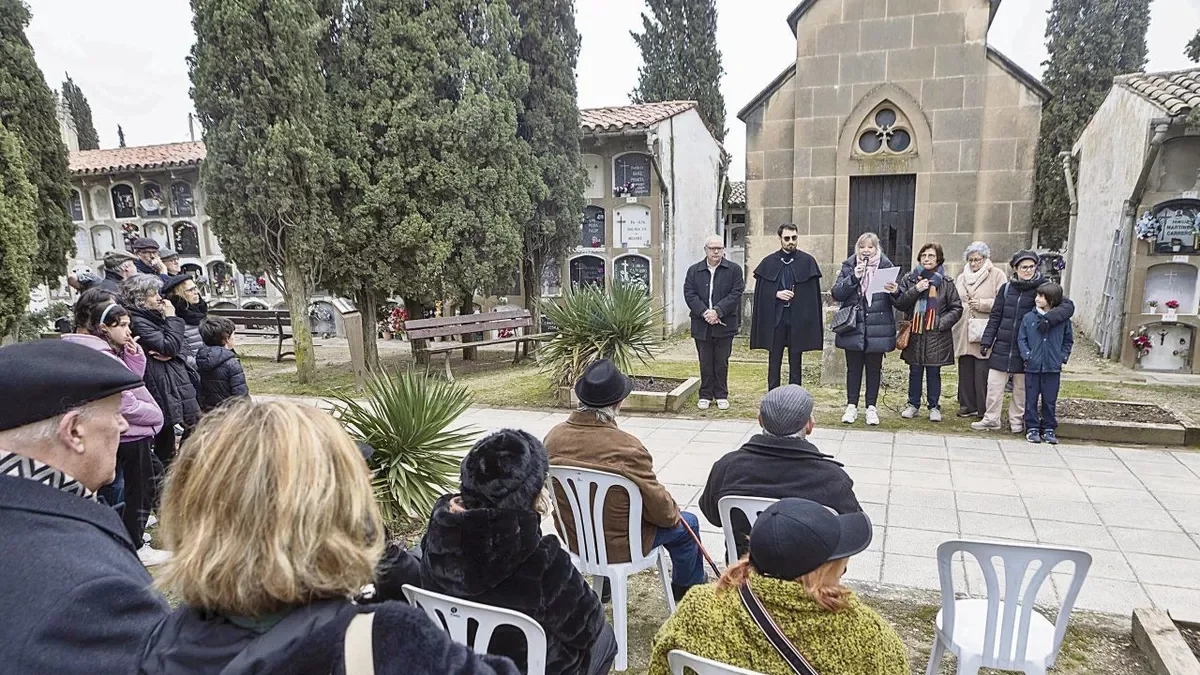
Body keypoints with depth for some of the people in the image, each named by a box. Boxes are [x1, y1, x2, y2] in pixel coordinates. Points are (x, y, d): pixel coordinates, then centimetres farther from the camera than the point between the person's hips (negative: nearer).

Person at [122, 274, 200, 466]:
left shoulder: (155, 315, 13)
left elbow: (182, 344, 12)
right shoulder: (137, 321, -13)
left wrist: (172, 352, -10)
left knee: (196, 425, 12)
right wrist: (172, 318, -11)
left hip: (179, 380, 9)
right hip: (162, 385, -9)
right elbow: (170, 346, -21)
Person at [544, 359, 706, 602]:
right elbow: (660, 509, -21)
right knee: (687, 524, 18)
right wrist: (673, 514, 2)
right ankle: (688, 590, 41)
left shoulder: (554, 437, -15)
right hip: (620, 546, -5)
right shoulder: (627, 448, -32)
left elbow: (553, 491, 3)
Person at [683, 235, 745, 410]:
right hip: (701, 325, 1)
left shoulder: (734, 270, 3)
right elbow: (689, 294, -1)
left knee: (722, 362, 6)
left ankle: (721, 396, 17)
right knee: (705, 362, 7)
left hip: (725, 325, -1)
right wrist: (704, 313, -14)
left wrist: (717, 311, -16)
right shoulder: (694, 270, 8)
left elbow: (736, 294, -6)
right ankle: (705, 395, 16)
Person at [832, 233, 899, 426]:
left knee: (874, 369, 8)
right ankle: (852, 406, 17)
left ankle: (871, 407, 18)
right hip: (853, 327, 0)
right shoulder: (849, 267, 5)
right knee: (853, 368, 6)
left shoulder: (886, 267, 3)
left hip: (877, 328, 0)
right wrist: (853, 278, -17)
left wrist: (895, 291, -21)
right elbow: (836, 294, -4)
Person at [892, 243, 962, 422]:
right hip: (915, 333, 1)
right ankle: (913, 404, 22)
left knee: (934, 372, 6)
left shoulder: (946, 282, 2)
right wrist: (915, 290, -13)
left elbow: (956, 308, 4)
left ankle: (934, 407, 18)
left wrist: (942, 323, -10)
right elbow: (898, 303, 0)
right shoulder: (910, 279, 6)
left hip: (936, 336, -1)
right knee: (915, 372, 10)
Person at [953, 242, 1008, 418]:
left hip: (984, 333, -5)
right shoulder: (961, 278, 18)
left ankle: (984, 409, 5)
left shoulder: (996, 275, 1)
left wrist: (982, 304, -14)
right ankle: (967, 405, 17)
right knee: (965, 371, 8)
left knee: (983, 372, -4)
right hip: (963, 333, 5)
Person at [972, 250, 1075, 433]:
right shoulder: (1006, 288, 4)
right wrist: (986, 341, 4)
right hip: (1002, 347, 2)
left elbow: (1068, 305, -11)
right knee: (994, 384, 3)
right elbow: (995, 317, 8)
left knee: (1021, 387, 10)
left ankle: (1017, 420, 24)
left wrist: (1049, 318, -28)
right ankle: (991, 419, 15)